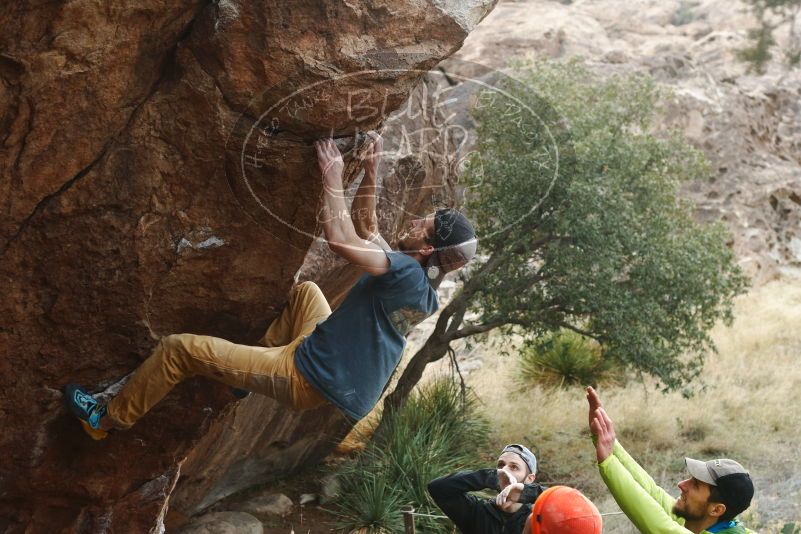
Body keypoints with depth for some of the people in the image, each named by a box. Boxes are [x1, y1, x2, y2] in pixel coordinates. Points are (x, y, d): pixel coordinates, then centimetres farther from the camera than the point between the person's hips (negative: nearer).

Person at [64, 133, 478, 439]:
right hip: (332, 367, 9)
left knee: (178, 348, -4)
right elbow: (364, 227, 15)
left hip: (307, 379, -9)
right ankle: (267, 352, 37)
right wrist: (371, 171, 5)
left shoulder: (407, 273, -25)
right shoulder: (415, 280, 3)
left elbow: (339, 238, -34)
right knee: (305, 290, 35)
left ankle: (105, 420, 14)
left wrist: (332, 176, -23)